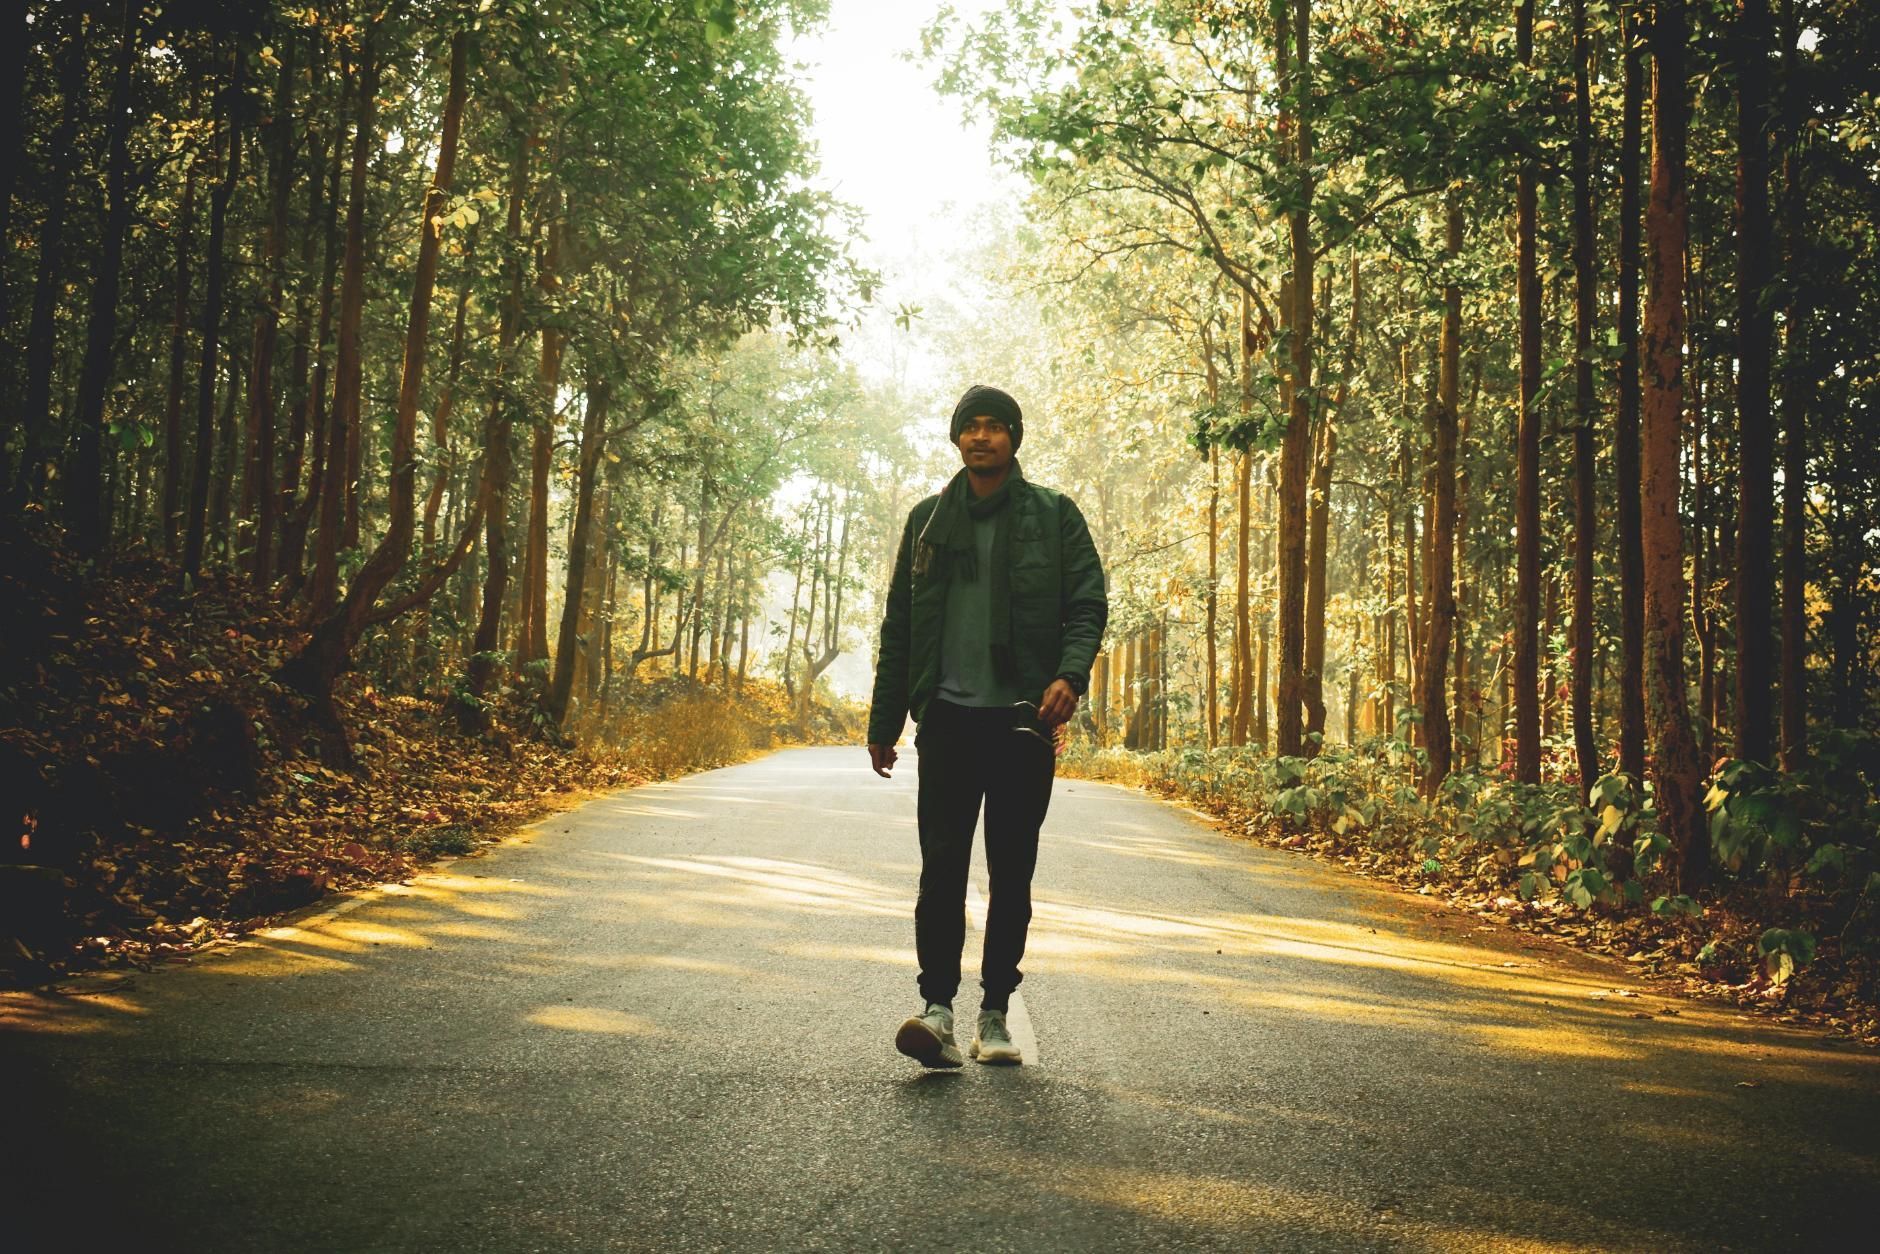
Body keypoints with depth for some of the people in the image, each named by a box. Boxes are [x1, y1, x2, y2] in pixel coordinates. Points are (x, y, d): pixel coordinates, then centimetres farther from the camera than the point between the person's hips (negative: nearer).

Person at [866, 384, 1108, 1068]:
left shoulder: (1054, 516, 5)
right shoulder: (928, 520, 12)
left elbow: (1088, 605, 1)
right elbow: (899, 625, 14)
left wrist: (1070, 674, -19)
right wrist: (884, 721, 11)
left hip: (1023, 720, -1)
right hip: (948, 717, 1)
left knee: (1012, 874, 5)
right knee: (942, 865, -8)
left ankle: (995, 1013, 13)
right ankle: (938, 1006, -8)